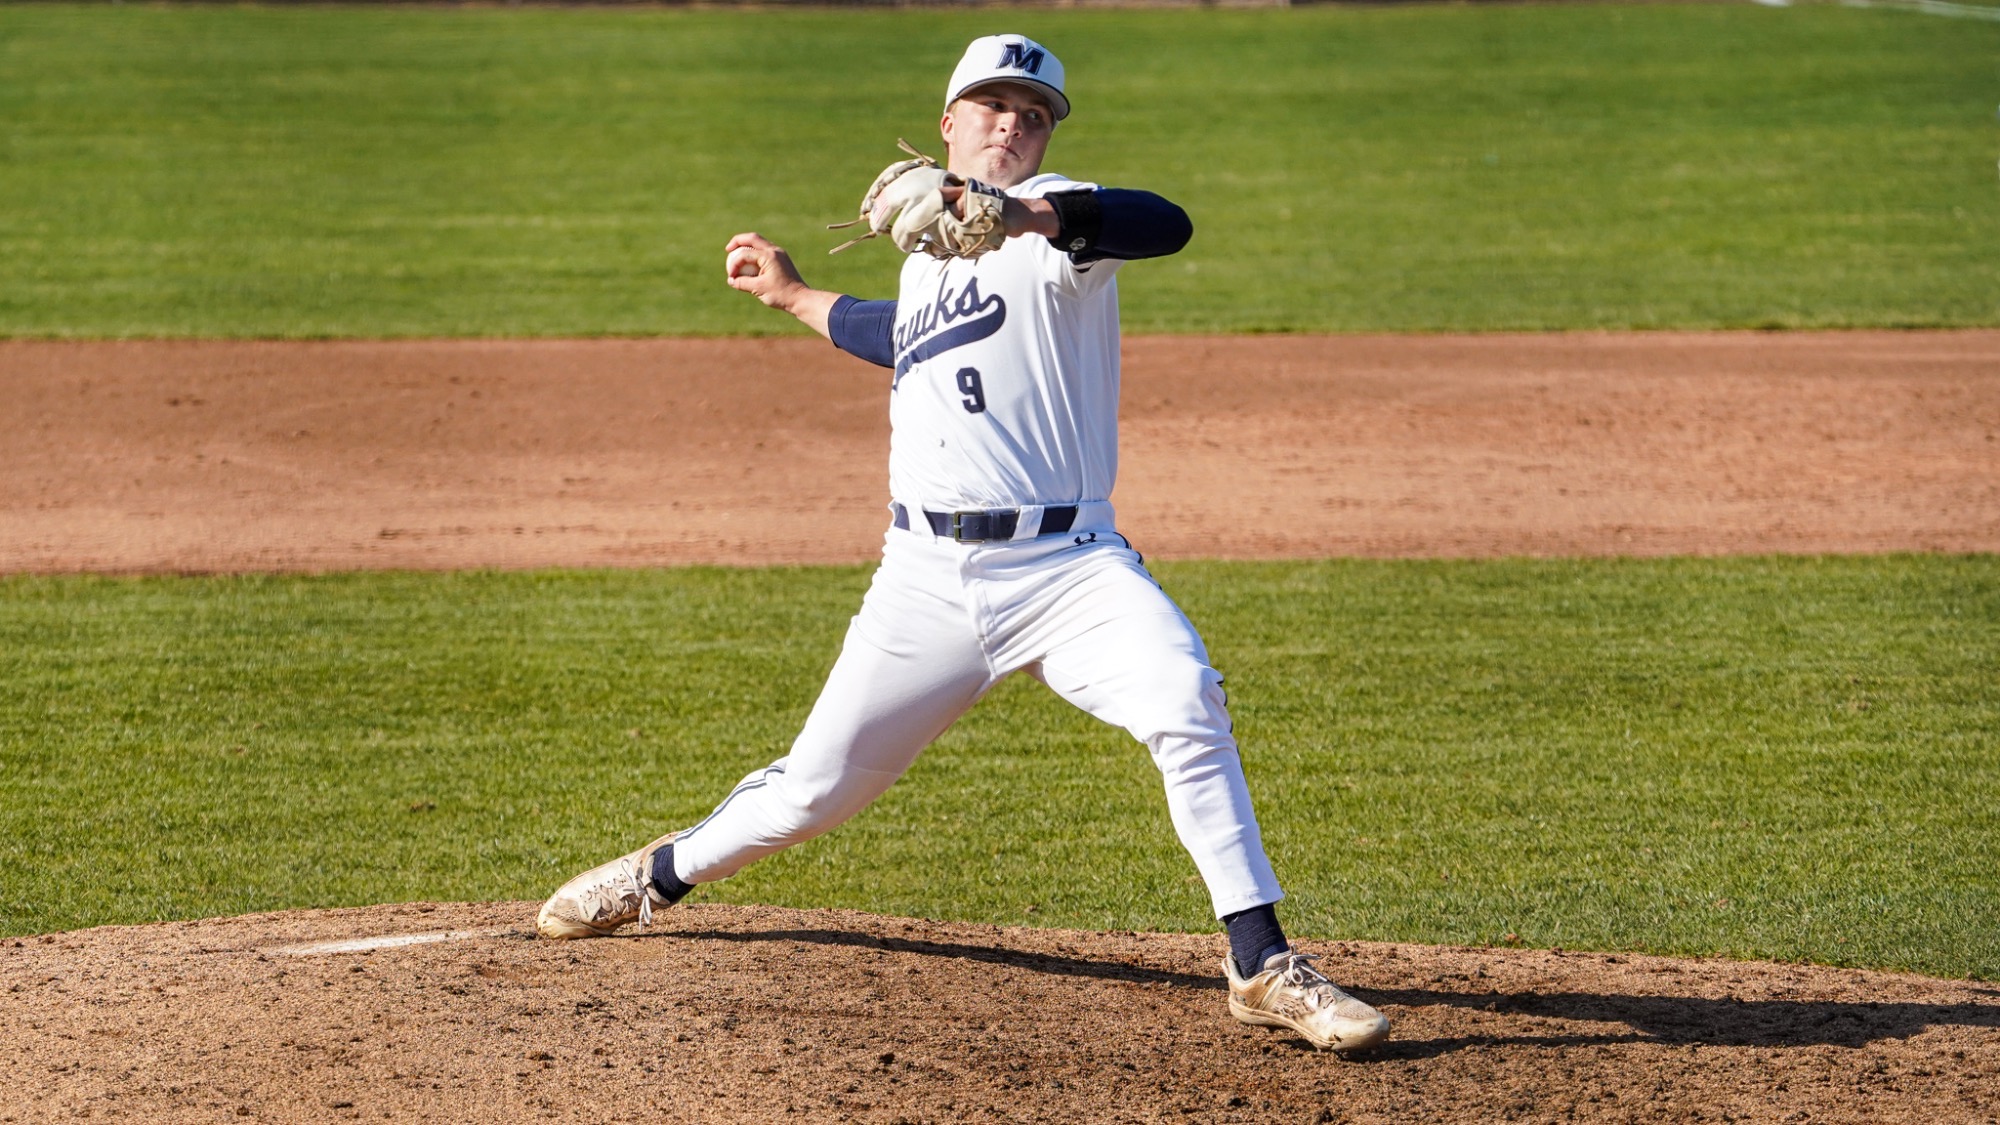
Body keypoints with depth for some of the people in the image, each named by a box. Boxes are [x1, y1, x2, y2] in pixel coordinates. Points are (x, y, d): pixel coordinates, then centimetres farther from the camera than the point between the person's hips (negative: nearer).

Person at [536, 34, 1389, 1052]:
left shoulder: (1051, 214, -3)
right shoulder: (925, 252, 19)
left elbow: (1163, 226, -28)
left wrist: (1022, 217, -43)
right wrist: (796, 295, 45)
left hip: (1065, 566, -5)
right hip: (927, 577, 5)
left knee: (1186, 699, -30)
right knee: (818, 786, 8)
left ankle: (1263, 966, -26)